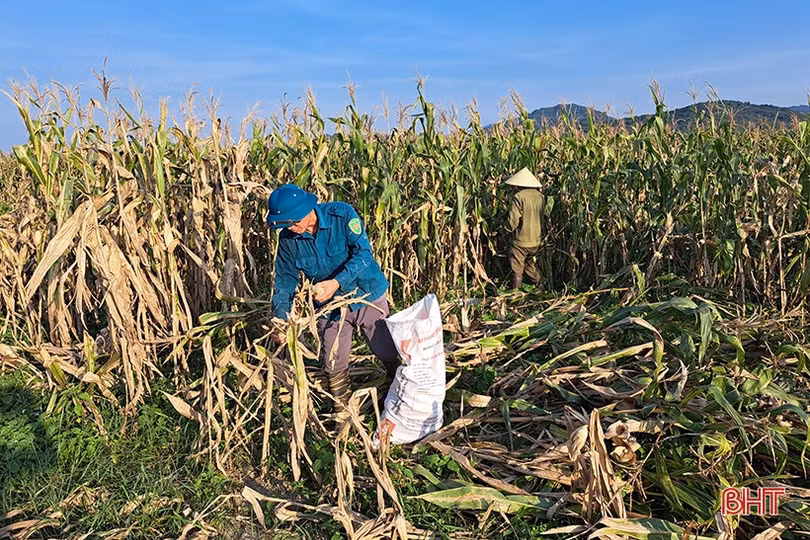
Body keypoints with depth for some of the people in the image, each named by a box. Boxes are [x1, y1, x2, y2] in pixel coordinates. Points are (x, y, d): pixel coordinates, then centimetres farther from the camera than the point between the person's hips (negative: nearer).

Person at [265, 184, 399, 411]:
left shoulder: (342, 214, -23)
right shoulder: (288, 239, -11)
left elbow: (363, 253, -28)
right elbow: (285, 280, -3)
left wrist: (336, 282, -41)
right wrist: (280, 317, -15)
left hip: (366, 296, -3)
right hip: (329, 305, 3)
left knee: (388, 353, 10)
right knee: (334, 366, 10)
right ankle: (342, 412, 35)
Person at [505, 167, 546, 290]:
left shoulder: (519, 197, -16)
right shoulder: (540, 196, 4)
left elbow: (513, 220, -18)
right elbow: (543, 215, 12)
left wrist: (510, 228, 2)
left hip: (521, 240, -6)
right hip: (537, 240, 6)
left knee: (517, 270, 5)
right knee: (533, 266, 21)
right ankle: (540, 287, 26)